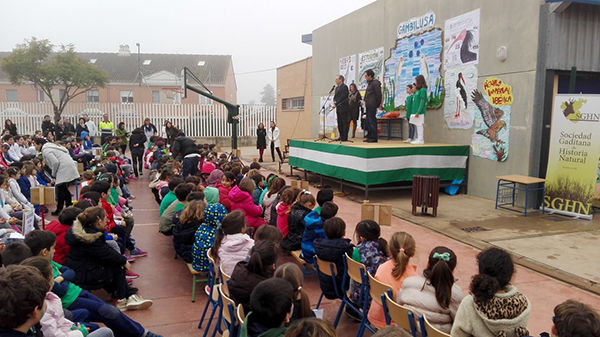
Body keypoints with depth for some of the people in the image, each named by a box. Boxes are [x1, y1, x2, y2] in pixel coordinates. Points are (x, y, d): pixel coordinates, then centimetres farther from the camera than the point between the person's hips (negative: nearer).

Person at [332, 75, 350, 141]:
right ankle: (341, 136, 17)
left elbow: (343, 97, -17)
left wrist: (336, 103, -18)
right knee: (339, 123, 11)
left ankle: (344, 137, -5)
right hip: (338, 108, 9)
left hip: (343, 108, -9)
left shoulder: (344, 87, -9)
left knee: (345, 123, -6)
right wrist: (334, 103, -4)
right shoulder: (337, 88, 19)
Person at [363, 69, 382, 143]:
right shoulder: (370, 83, 20)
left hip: (372, 106, -10)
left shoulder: (375, 83, -11)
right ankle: (369, 137, 18)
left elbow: (378, 95, -14)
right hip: (368, 106, 10)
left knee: (372, 121, -9)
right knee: (368, 121, 12)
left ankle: (374, 138, -6)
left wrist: (378, 104, -13)